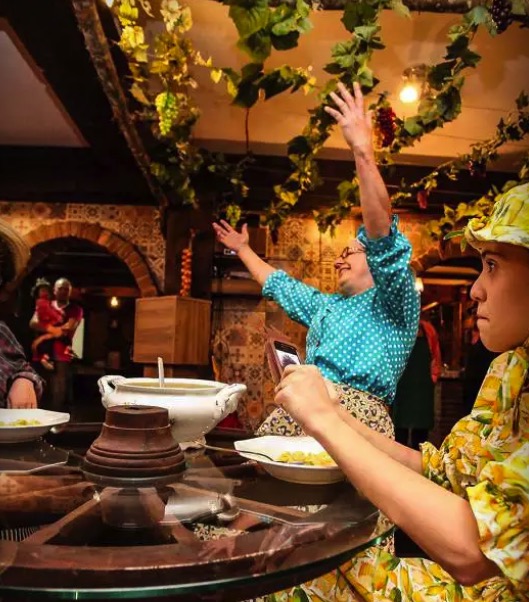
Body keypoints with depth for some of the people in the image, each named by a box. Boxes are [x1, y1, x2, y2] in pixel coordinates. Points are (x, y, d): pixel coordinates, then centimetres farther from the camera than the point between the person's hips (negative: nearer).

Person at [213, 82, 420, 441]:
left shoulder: (392, 302, 3)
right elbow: (280, 285, 42)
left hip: (354, 415, -7)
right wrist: (243, 250, 49)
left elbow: (383, 236, -13)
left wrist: (364, 152, -24)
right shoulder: (326, 306, 29)